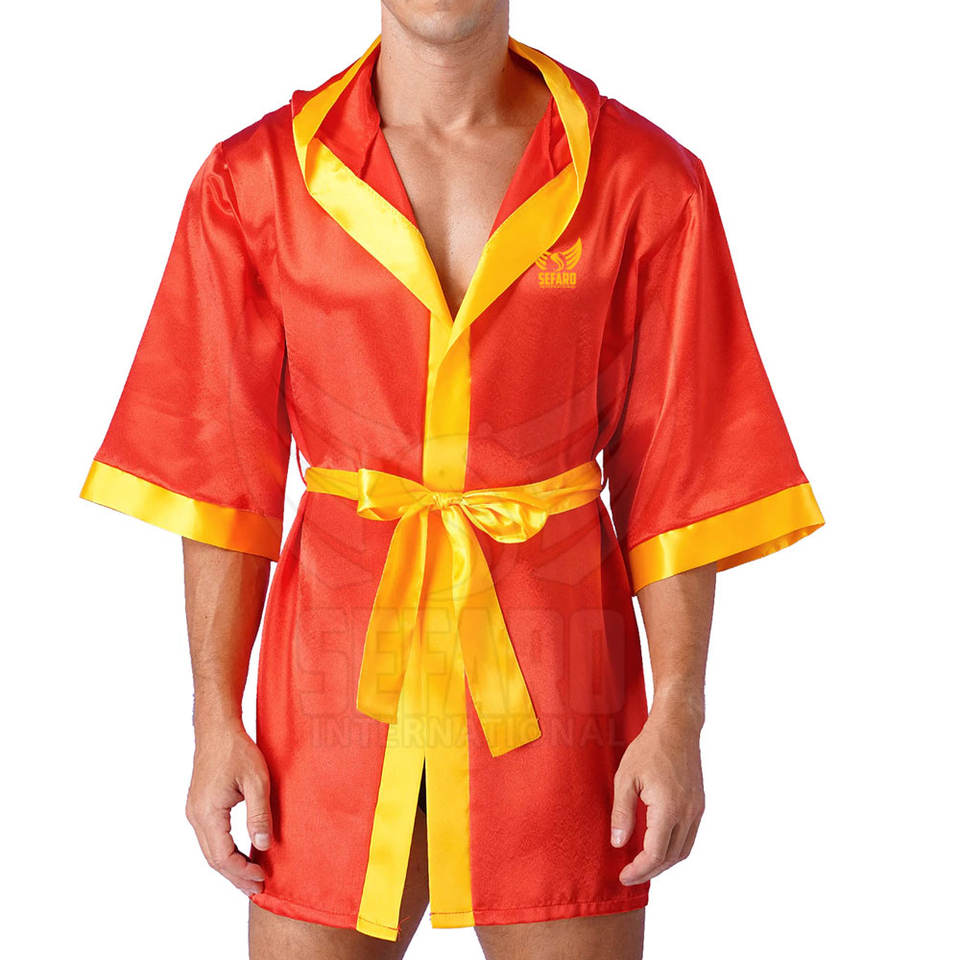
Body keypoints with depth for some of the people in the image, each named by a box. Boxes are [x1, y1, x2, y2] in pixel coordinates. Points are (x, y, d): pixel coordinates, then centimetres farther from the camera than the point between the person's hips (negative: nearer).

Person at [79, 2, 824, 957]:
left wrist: (678, 717, -4)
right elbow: (223, 478, 2)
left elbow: (673, 477, 0)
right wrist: (216, 723, -1)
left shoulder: (644, 181, -2)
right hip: (342, 673, 1)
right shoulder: (254, 180, 1)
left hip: (551, 669, 0)